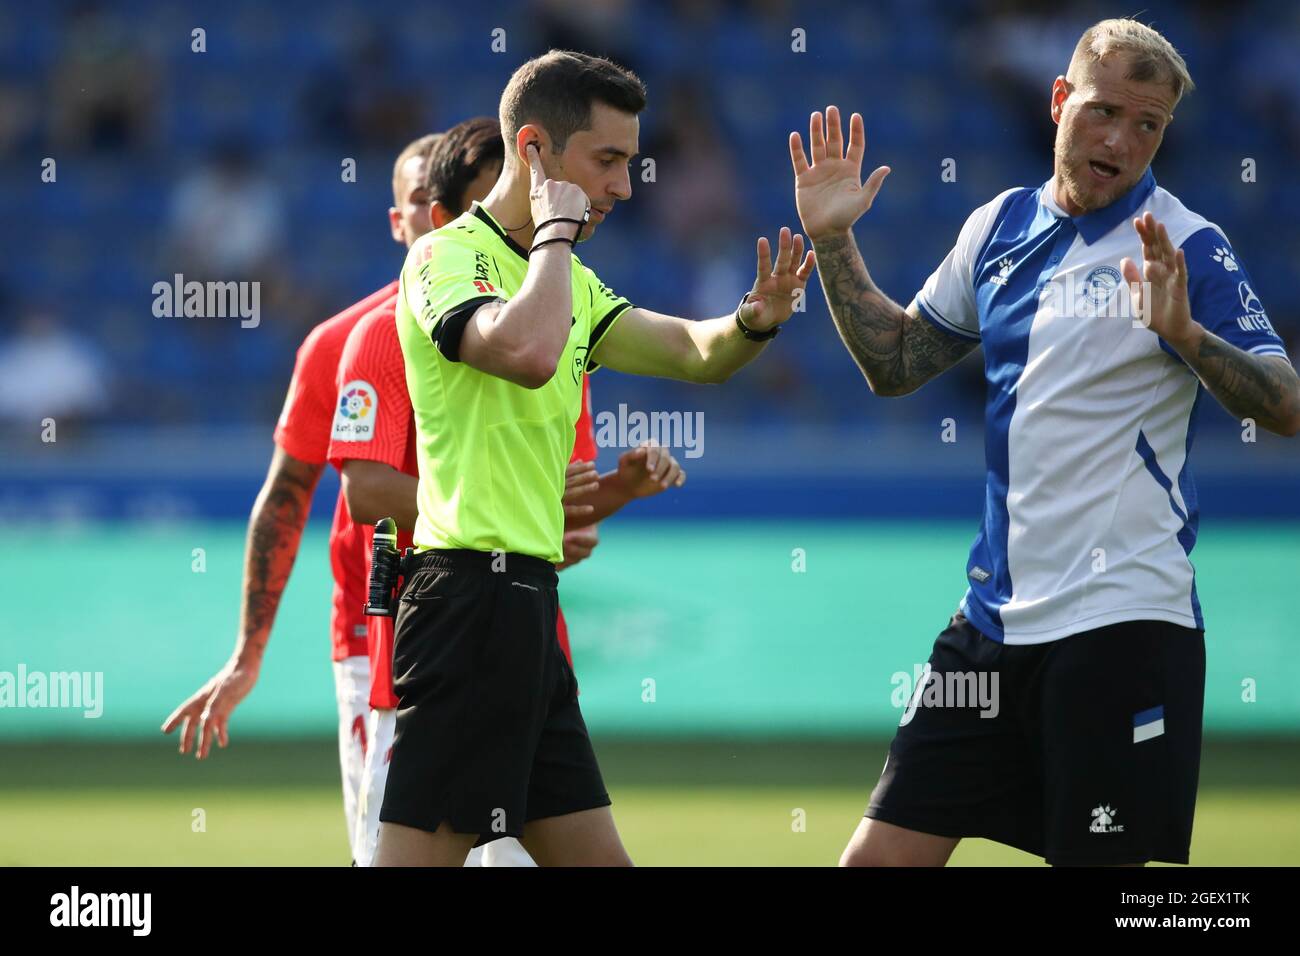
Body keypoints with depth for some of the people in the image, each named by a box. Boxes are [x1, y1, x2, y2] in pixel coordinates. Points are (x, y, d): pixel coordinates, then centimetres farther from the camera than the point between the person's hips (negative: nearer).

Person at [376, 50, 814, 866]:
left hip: (524, 609, 10)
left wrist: (754, 321, -4)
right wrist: (555, 232, -15)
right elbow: (526, 352, -29)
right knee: (422, 852, -13)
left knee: (595, 858, 10)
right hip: (475, 593, -10)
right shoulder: (448, 256, -9)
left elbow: (695, 354, 18)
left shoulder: (564, 279, 19)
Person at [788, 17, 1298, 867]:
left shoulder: (1185, 249, -6)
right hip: (998, 618, 6)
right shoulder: (1000, 227, 11)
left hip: (1124, 621, -6)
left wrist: (1184, 331, -29)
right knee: (883, 855, 2)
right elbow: (895, 362, 22)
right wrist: (833, 241, 13)